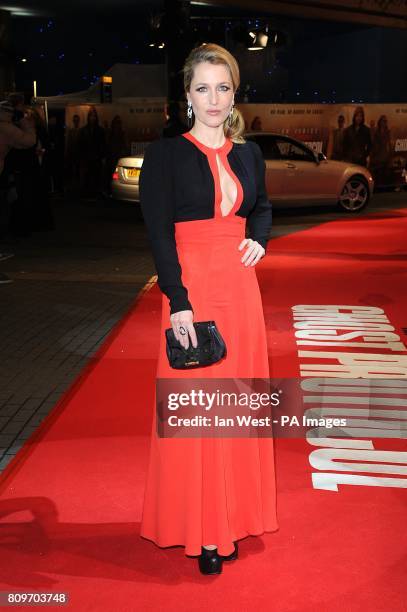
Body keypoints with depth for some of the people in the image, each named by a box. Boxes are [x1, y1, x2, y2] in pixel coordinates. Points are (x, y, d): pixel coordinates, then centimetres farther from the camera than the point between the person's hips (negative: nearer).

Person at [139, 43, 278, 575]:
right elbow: (159, 233, -10)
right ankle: (199, 530, 13)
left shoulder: (248, 153, 9)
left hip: (241, 289, 5)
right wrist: (178, 302, -17)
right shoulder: (166, 153, -5)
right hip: (192, 289, -5)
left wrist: (259, 237, 3)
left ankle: (230, 516, 27)